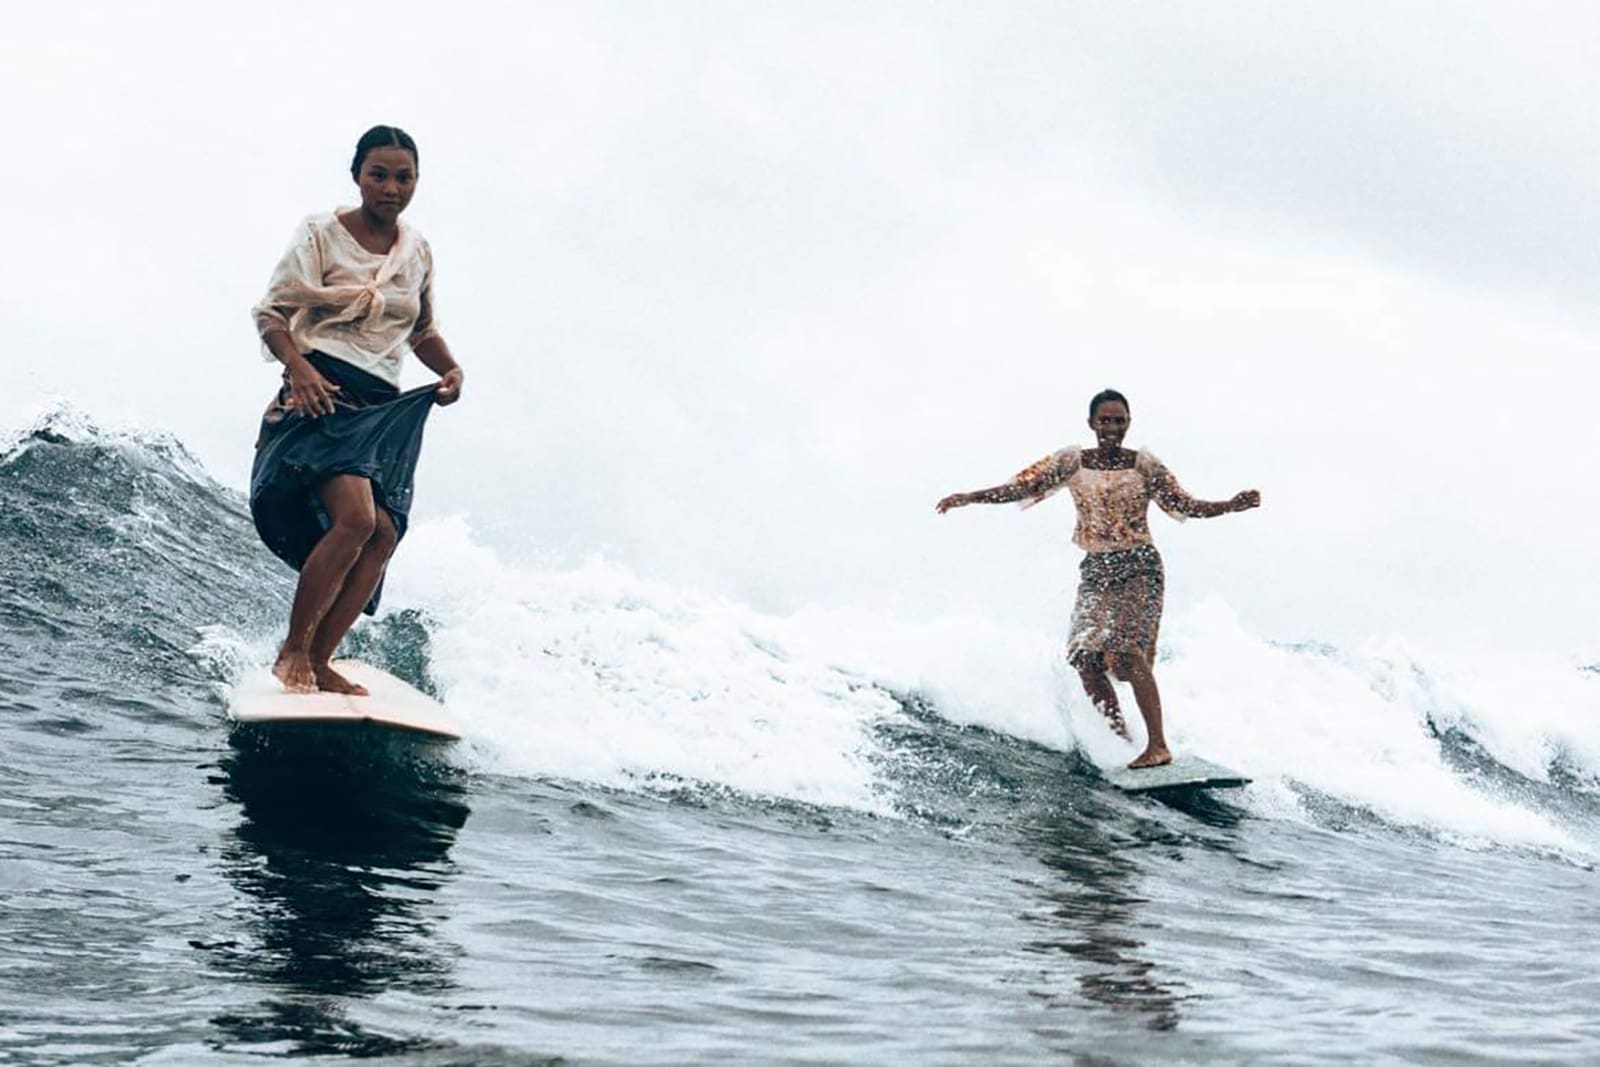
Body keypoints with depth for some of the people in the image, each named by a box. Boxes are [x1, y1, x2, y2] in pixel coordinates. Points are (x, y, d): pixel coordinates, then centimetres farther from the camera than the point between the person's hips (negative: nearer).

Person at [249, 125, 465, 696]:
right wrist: (296, 365, -22)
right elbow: (271, 311, -3)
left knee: (385, 533, -9)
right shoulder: (321, 233, -1)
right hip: (322, 395, -6)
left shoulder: (418, 251, 14)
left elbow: (423, 332, 26)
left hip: (388, 408, 6)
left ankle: (319, 661, 1)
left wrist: (451, 370, 5)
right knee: (356, 518, -23)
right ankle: (292, 648, -7)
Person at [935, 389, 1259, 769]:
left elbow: (1184, 505, 1)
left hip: (1139, 566, -4)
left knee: (1127, 650, -21)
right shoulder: (1072, 461, 4)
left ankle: (1158, 745, -22)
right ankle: (1121, 739, 7)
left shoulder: (1144, 465, 0)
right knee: (1085, 656, -8)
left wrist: (1231, 506, -12)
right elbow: (1022, 487, 3)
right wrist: (969, 498, -5)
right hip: (1095, 570, 4)